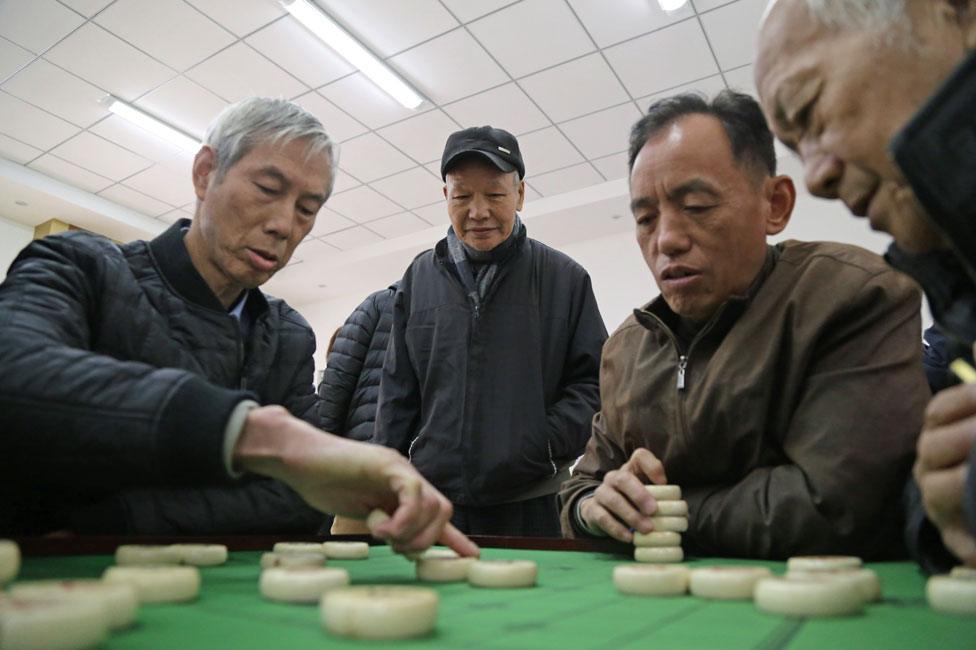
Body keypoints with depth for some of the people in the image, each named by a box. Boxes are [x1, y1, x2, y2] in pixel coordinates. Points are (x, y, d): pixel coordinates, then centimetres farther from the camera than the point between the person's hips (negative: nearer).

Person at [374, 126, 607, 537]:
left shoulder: (565, 279, 2)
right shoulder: (419, 277, 9)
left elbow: (594, 381, 3)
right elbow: (398, 394, 10)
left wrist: (549, 443, -13)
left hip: (528, 506, -1)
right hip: (430, 500, 2)